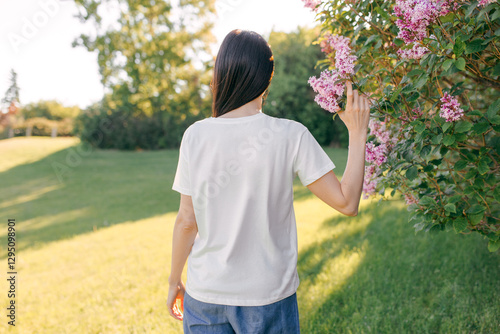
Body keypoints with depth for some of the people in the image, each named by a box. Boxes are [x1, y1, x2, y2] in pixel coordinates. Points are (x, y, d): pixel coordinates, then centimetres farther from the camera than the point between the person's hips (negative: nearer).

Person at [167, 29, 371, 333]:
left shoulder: (195, 135, -9)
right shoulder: (291, 136, -14)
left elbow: (187, 221, -3)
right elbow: (347, 202, -11)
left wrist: (175, 280, 12)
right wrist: (358, 132, -2)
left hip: (205, 296, 2)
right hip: (268, 296, -1)